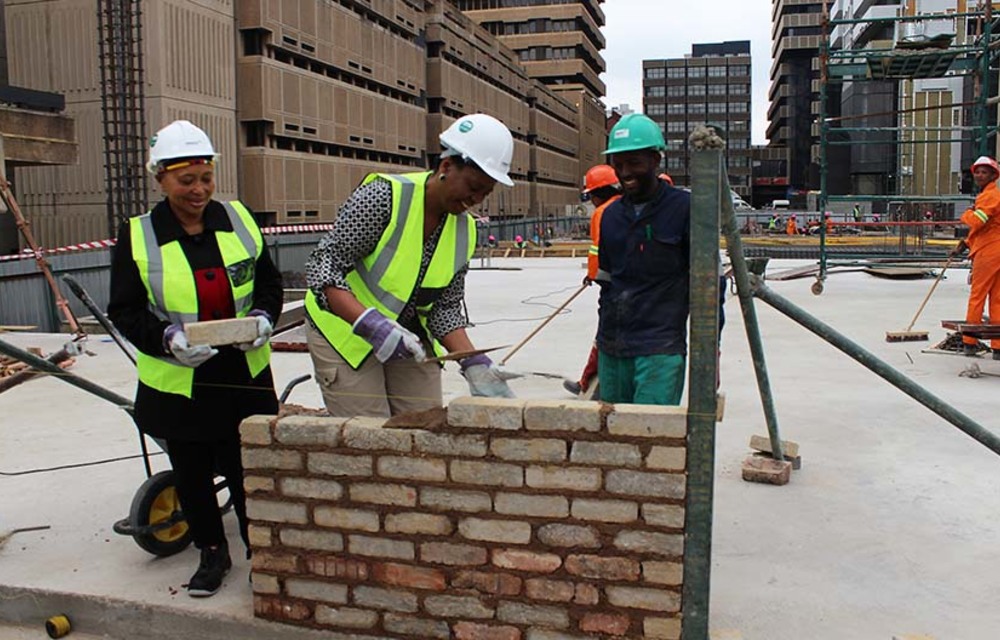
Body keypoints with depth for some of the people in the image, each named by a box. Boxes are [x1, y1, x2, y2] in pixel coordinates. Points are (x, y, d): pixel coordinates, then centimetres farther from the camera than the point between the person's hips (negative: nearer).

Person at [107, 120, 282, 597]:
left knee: (248, 469, 7)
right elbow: (124, 310, -5)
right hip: (176, 383, 0)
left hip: (245, 375, 1)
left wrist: (264, 317, -10)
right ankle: (212, 552, 34)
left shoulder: (237, 220, 1)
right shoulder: (137, 237, -5)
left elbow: (269, 282, 10)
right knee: (192, 475, 13)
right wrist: (167, 338, -22)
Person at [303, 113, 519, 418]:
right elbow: (322, 267, -24)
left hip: (409, 339, 6)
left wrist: (473, 362, -17)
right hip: (346, 333, -5)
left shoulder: (464, 231, -3)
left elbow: (445, 308, -1)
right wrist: (371, 324, -38)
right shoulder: (385, 196, -21)